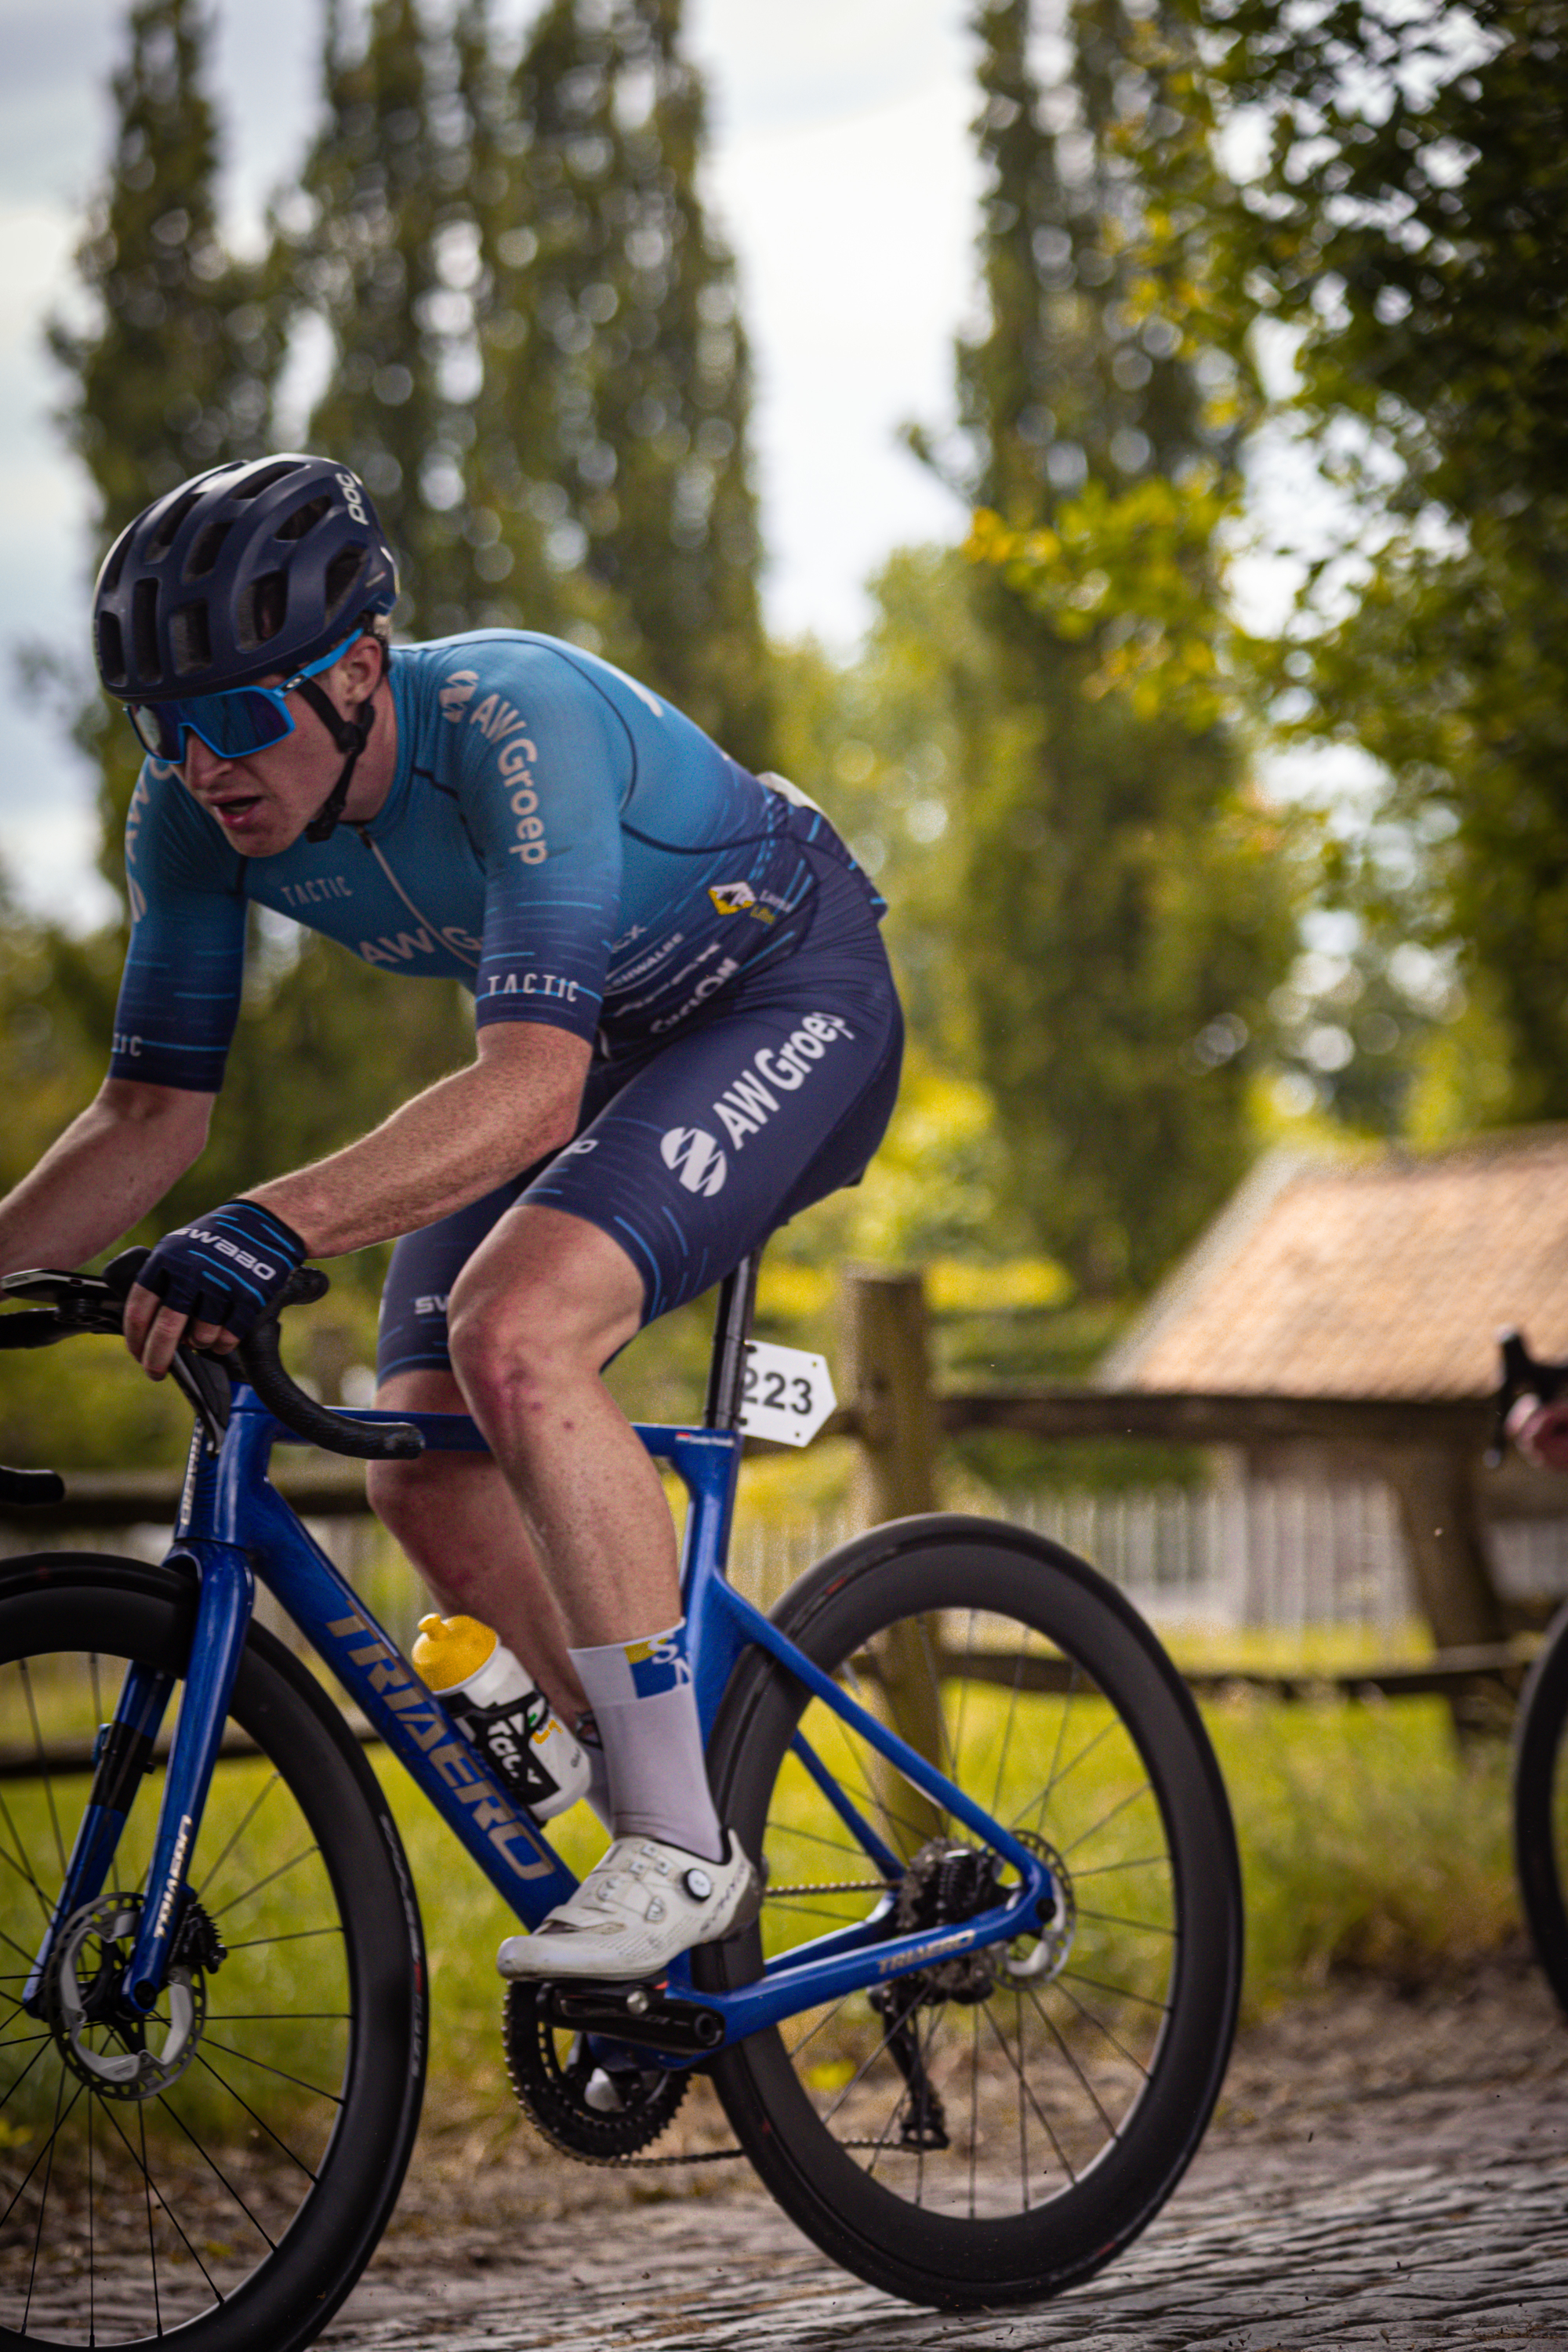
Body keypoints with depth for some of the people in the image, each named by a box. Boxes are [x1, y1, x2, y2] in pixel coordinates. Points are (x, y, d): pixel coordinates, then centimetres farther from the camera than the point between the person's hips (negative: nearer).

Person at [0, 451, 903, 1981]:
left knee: (510, 1335, -31)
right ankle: (683, 1851, 10)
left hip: (786, 1003, -7)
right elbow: (150, 1117, -8)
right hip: (586, 1040, 7)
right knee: (428, 1480, -8)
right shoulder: (197, 809, -16)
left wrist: (272, 1229, -59)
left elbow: (532, 1088, -47)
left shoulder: (514, 721, -36)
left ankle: (682, 1842, -20)